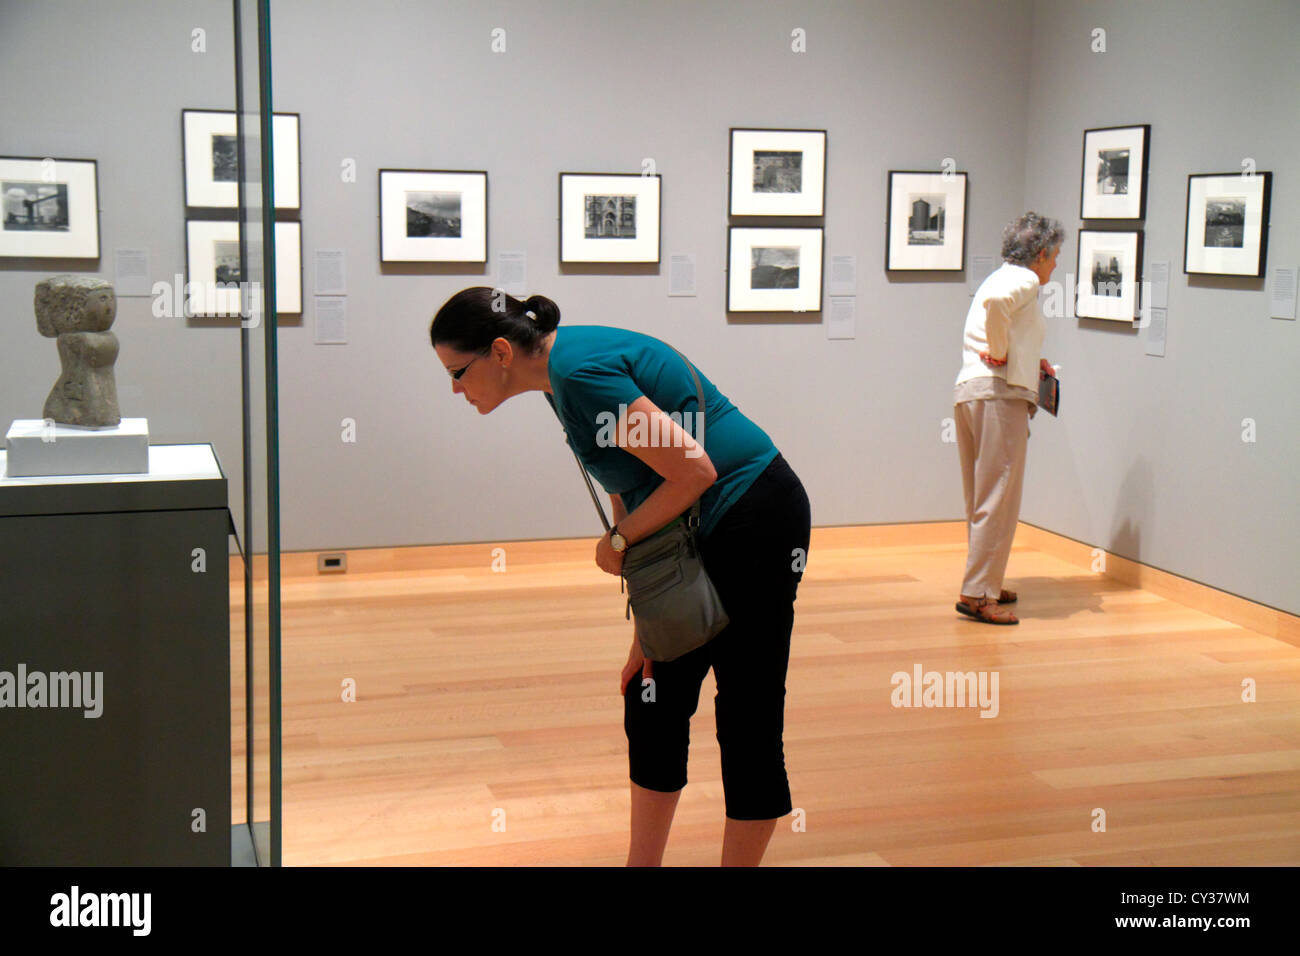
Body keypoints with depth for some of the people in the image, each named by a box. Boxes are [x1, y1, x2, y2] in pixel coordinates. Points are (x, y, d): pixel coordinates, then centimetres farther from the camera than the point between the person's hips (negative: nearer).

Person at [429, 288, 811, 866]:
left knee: (747, 720, 0)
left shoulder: (580, 372, -21)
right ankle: (643, 863, 27)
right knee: (651, 705, 14)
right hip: (704, 534, 10)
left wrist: (619, 540, -10)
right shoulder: (564, 372, 8)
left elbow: (696, 471, -24)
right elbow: (629, 487, 11)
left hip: (754, 521, -10)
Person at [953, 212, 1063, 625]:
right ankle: (977, 593, -9)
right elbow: (994, 302, -27)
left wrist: (1030, 362, 20)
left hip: (967, 391, 10)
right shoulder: (1024, 280, -5)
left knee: (982, 499, 16)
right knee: (999, 500, -7)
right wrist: (1003, 354, -17)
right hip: (1001, 394, -10)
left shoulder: (1001, 278, 25)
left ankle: (985, 584, 24)